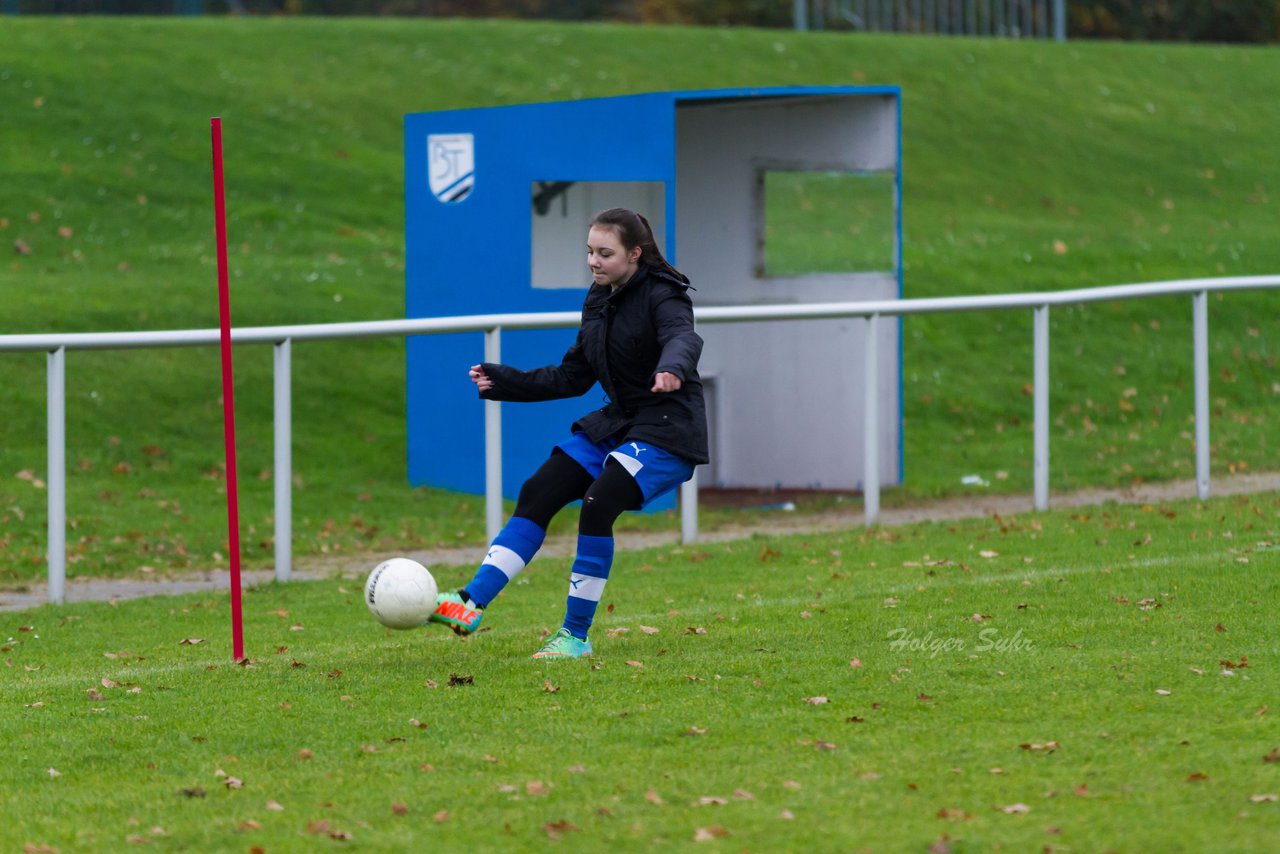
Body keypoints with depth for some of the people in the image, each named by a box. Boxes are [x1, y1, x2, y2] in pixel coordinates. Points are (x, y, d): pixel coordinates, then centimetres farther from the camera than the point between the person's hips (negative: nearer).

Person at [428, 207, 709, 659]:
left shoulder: (662, 296, -13)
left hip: (667, 431, -8)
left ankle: (576, 635, -16)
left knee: (598, 504, -26)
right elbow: (573, 376, 18)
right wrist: (504, 382, 11)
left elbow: (683, 337, -35)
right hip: (616, 423, 8)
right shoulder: (599, 300, 10)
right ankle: (470, 605, -10)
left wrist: (672, 368, -59)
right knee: (537, 493, -5)